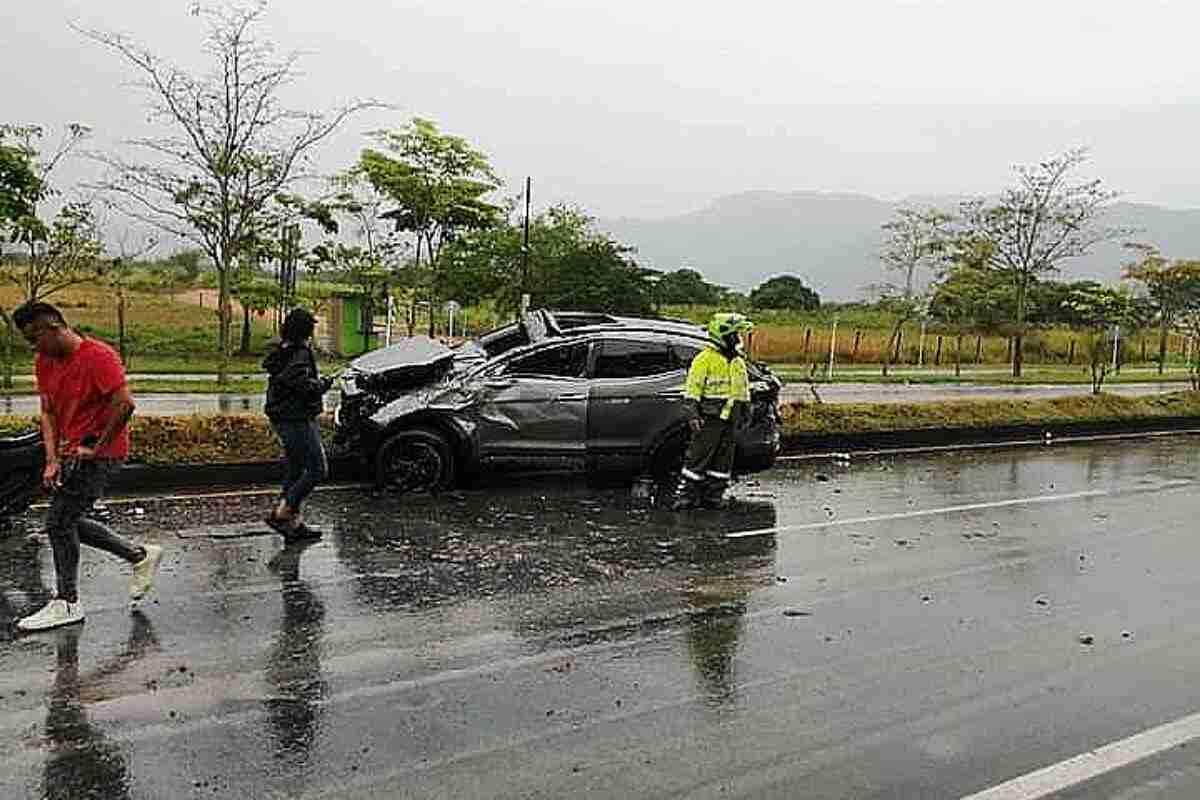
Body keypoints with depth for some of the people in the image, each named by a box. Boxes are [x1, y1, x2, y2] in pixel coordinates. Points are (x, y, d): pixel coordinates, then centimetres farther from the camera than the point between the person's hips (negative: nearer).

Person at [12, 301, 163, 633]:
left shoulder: (98, 356, -18)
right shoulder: (44, 362, 8)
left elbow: (124, 404, -26)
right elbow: (48, 413, 9)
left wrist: (96, 447, -19)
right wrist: (52, 460, -2)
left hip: (101, 453, -9)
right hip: (73, 453, 9)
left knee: (58, 522, -7)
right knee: (68, 522, 13)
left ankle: (67, 603, 7)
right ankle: (141, 555, 25)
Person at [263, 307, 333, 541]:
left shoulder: (281, 352, 12)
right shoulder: (300, 353, -17)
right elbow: (303, 385, -29)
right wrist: (323, 383, -10)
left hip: (283, 421, 10)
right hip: (298, 421, -10)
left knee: (295, 471, 15)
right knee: (317, 470, -5)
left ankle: (294, 523, 18)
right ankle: (282, 513, -7)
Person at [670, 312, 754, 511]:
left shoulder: (738, 361, 15)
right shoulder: (705, 358, -9)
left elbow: (743, 389, 25)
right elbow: (692, 388, -12)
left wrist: (743, 411, 23)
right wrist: (693, 414, -18)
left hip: (729, 419, 8)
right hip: (710, 418, -7)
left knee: (723, 458, 9)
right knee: (698, 456, -6)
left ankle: (713, 495, 18)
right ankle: (684, 494, 1)